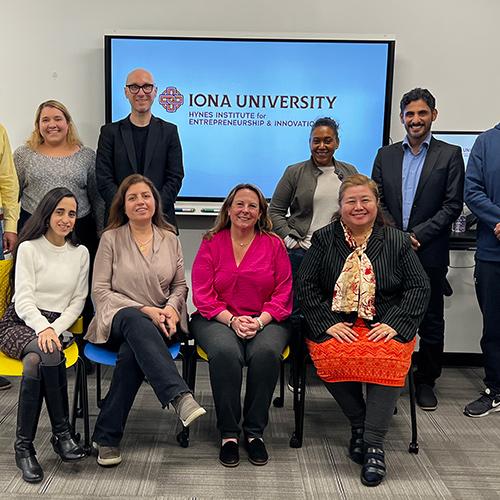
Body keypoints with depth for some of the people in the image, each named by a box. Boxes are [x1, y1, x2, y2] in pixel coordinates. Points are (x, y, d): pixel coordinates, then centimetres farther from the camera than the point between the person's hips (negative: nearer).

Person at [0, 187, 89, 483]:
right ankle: (62, 433, -25)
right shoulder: (29, 248, 4)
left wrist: (55, 329, -8)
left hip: (58, 325, 2)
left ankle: (24, 445, -22)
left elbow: (77, 302, 11)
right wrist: (43, 328, -26)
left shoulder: (81, 253, 14)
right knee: (48, 353, -36)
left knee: (36, 361, -34)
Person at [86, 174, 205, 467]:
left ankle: (107, 436, -26)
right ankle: (181, 397, -54)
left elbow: (180, 286, 16)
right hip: (118, 318, -2)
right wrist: (145, 310, -12)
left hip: (158, 322, 2)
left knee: (133, 350, -34)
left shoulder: (170, 239, 12)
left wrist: (171, 307, -8)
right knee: (137, 324, -40)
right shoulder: (111, 238, 4)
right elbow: (100, 291, -1)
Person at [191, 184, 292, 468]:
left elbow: (283, 294, 3)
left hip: (266, 321, 1)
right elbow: (203, 294, 0)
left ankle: (255, 431, -14)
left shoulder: (274, 245, 7)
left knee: (266, 352, -32)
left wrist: (259, 321, -13)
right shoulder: (211, 243, 6)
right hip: (217, 319, 0)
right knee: (225, 352, -33)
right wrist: (232, 320, -14)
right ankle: (229, 433, -17)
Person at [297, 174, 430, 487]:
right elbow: (307, 286, 3)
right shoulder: (324, 239, 9)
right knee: (332, 358, -31)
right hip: (335, 326, 1)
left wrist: (395, 324, -9)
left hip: (385, 326, 0)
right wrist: (327, 323, -10)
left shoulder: (397, 241, 8)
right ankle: (359, 424, -7)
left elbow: (419, 288, 5)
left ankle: (374, 444, -25)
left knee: (388, 359, -32)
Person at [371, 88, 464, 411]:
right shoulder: (386, 155, 11)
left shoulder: (450, 155, 2)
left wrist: (417, 234, -13)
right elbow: (377, 201, 7)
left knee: (431, 322, 7)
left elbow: (453, 205, -4)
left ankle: (426, 382, 21)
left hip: (429, 253, -2)